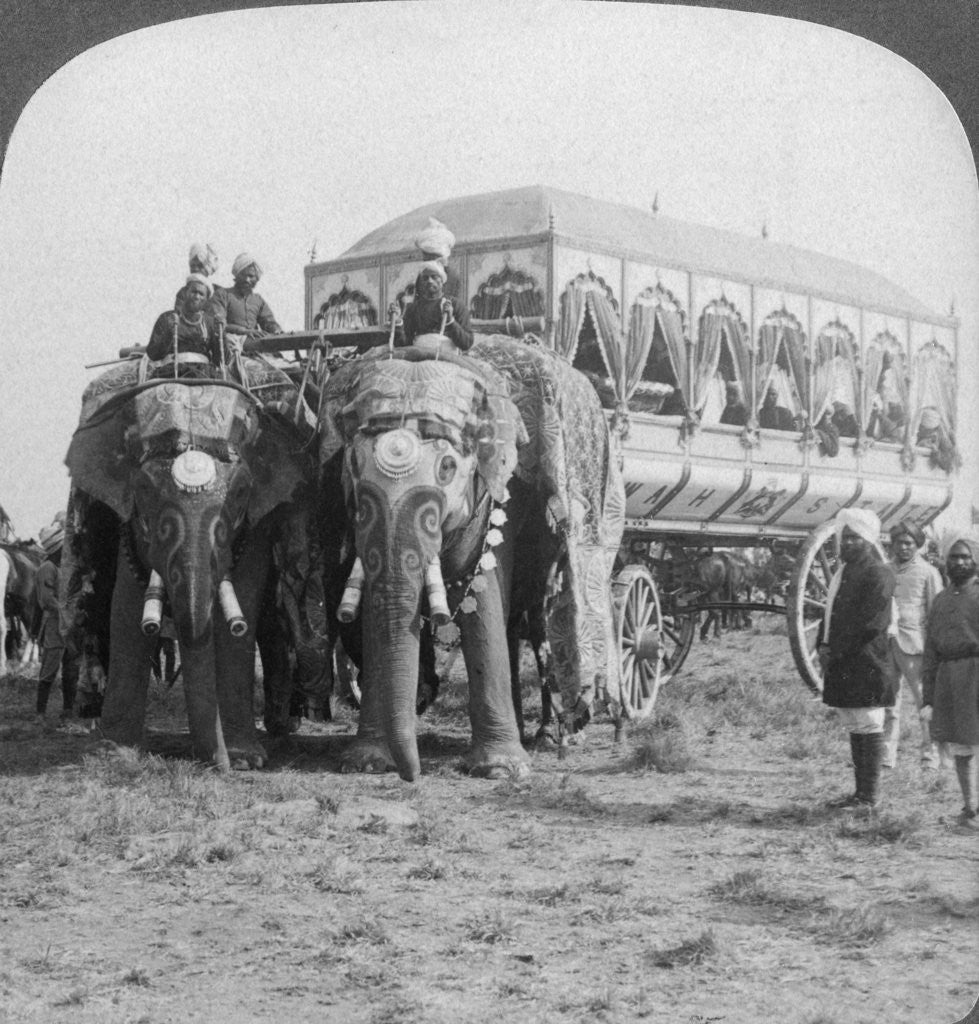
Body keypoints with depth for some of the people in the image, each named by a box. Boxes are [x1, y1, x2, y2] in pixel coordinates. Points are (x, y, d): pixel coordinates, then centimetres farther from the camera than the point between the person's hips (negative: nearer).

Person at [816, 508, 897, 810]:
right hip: (843, 668, 9)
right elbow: (831, 613, 23)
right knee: (855, 729, 12)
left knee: (869, 728, -5)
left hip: (867, 667, -9)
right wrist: (823, 646, 6)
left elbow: (870, 624, -17)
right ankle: (861, 793, 18)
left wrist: (837, 650, -15)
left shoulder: (878, 575, -10)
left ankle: (871, 797, -2)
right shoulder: (842, 573, 18)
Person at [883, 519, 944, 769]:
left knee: (924, 701, -2)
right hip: (885, 644, 4)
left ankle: (930, 755, 5)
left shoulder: (928, 573, 1)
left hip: (913, 645, -4)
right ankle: (887, 755, 11)